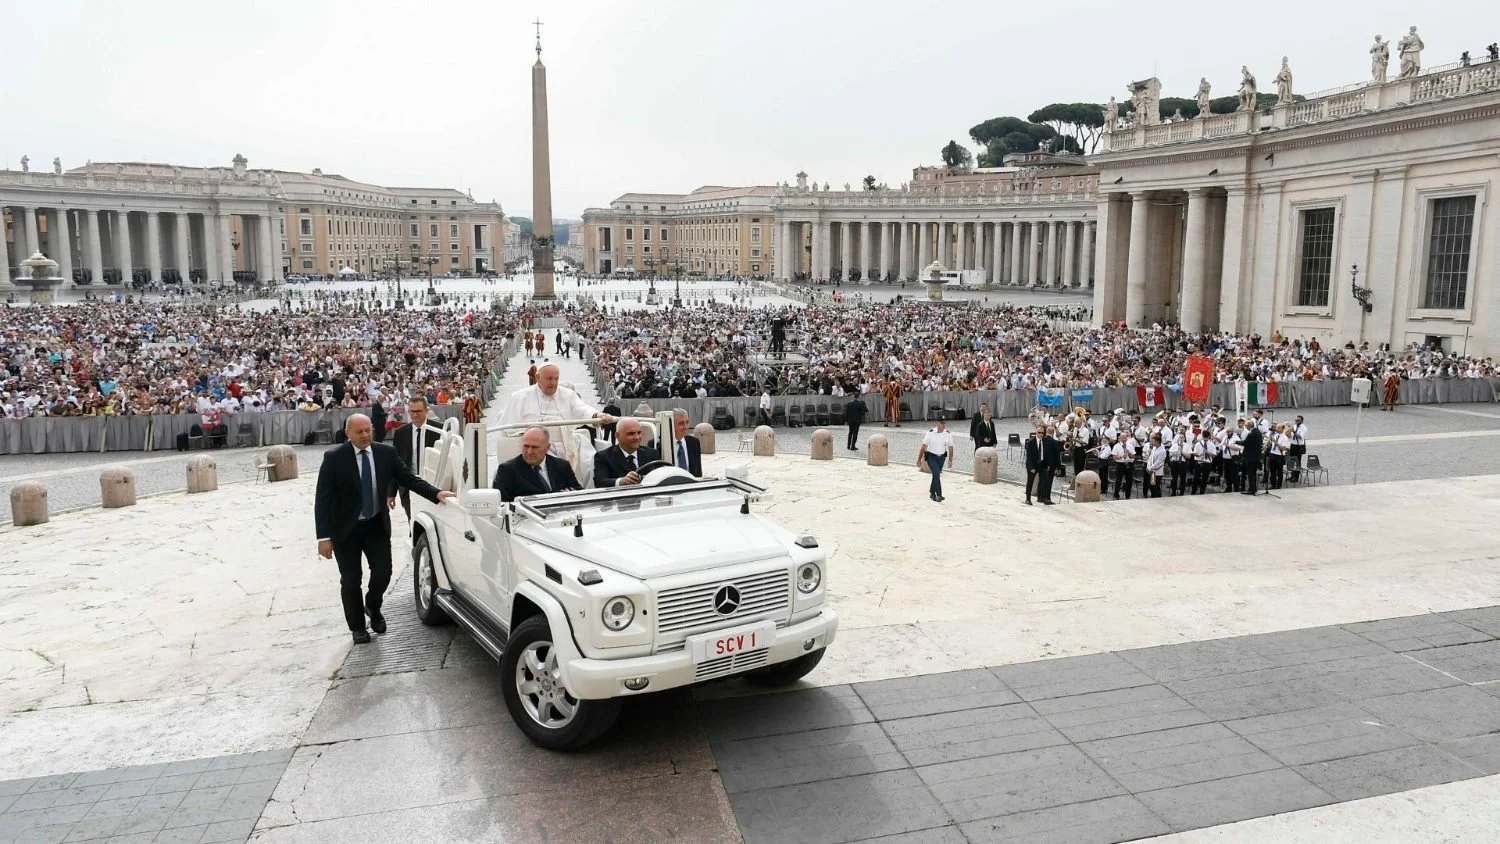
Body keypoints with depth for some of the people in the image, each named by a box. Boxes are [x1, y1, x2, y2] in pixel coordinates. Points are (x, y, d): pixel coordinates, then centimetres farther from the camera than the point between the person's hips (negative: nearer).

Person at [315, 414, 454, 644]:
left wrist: (436, 493, -16)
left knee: (383, 572, 1)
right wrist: (324, 537, -17)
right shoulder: (334, 457, -13)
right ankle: (357, 627, 26)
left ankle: (373, 607, 33)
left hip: (377, 525, 3)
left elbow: (408, 478, -1)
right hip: (345, 528, -2)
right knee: (351, 580, 7)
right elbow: (323, 499, -13)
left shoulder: (386, 452, -4)